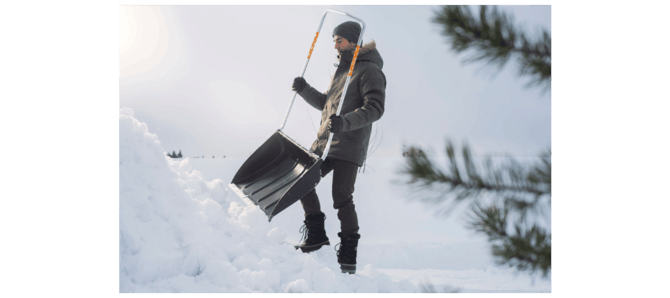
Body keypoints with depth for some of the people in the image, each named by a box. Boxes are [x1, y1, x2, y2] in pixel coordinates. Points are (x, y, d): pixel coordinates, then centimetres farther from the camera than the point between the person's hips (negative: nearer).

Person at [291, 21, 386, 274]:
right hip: (324, 144, 9)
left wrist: (347, 122, -33)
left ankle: (348, 254, 2)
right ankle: (317, 235, 13)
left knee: (342, 198, -9)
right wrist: (304, 90, 16)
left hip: (349, 146, -9)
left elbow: (375, 108, -19)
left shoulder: (368, 70, -6)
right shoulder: (341, 70, 22)